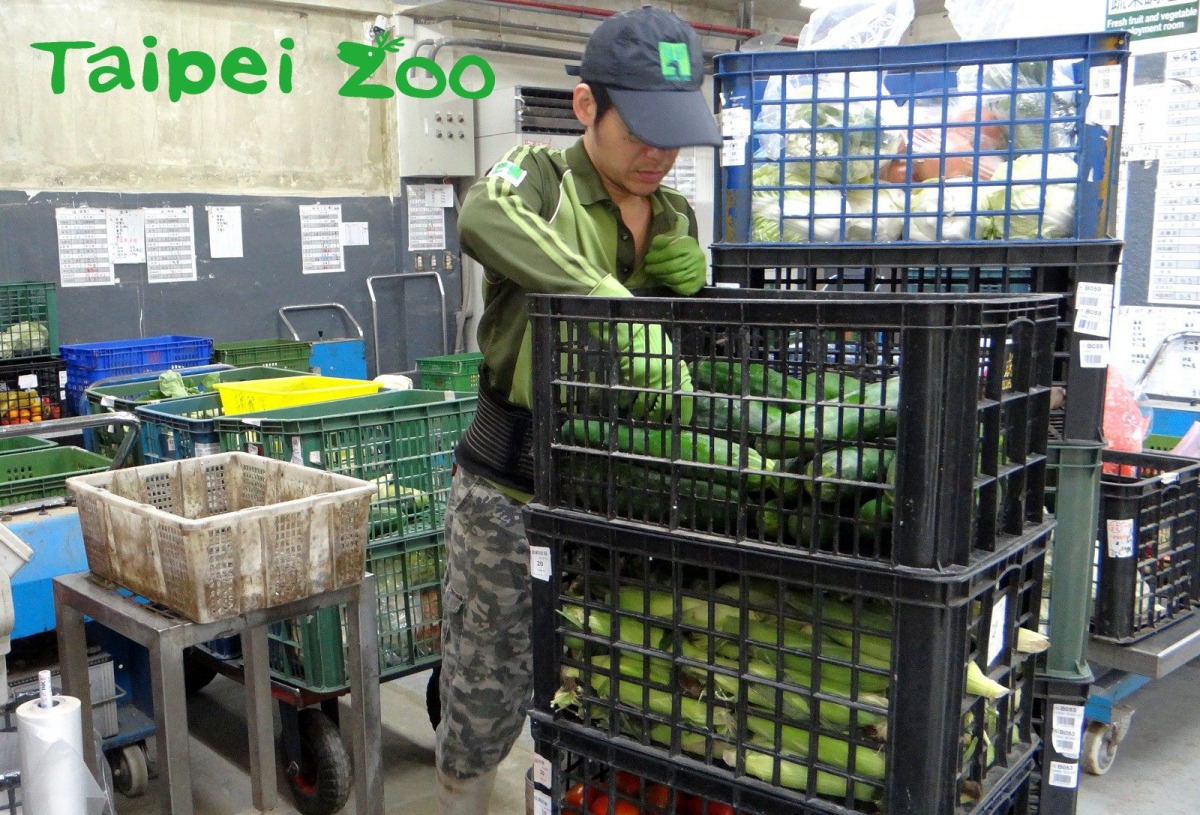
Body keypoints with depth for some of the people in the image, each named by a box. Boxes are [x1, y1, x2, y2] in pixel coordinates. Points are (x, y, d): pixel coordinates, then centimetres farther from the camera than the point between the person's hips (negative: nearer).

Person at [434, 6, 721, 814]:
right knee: (490, 689, 10)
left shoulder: (678, 217, 6)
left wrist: (674, 254, -10)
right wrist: (619, 308, -46)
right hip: (511, 492, -5)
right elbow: (482, 215, -37)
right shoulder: (541, 181, -12)